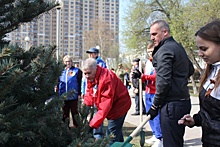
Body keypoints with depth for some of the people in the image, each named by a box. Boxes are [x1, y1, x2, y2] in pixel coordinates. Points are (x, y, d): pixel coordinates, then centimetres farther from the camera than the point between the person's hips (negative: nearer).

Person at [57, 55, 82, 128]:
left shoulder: (77, 71, 0)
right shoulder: (61, 71, 11)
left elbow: (80, 83, -4)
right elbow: (58, 83, 17)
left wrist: (79, 94, -10)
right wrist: (58, 92, 11)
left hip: (73, 96, -4)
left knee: (74, 112, 4)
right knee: (65, 113, 12)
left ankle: (76, 126, 14)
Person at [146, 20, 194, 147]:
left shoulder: (164, 50, -13)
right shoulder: (178, 47, 16)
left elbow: (163, 82, -19)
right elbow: (191, 70, 28)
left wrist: (155, 106, -12)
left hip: (172, 104, -10)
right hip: (184, 100, 10)